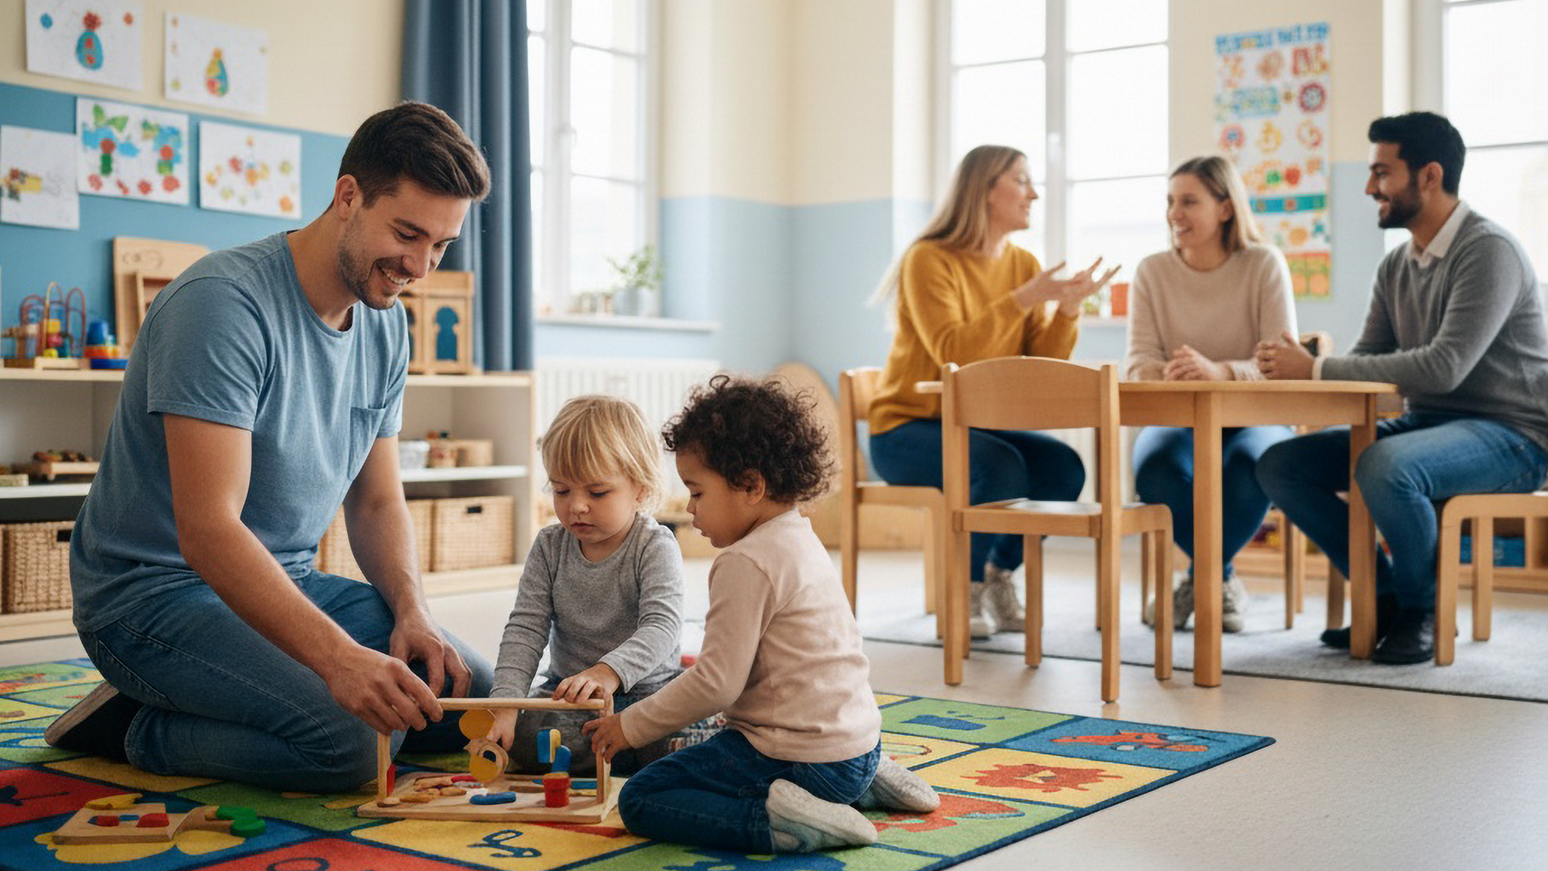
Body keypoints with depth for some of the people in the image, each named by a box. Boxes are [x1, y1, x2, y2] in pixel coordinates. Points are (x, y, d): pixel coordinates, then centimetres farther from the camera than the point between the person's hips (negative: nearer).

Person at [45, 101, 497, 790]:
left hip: (287, 582, 8)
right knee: (355, 740, -29)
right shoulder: (224, 301, -22)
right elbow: (207, 529, -30)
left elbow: (377, 502, 10)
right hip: (156, 590, -8)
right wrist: (338, 656, -40)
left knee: (471, 697, -4)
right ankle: (146, 732, -3)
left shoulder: (385, 323, 5)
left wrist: (412, 612, -10)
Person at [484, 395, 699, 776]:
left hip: (644, 691, -3)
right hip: (565, 692, 3)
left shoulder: (655, 547, -11)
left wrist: (607, 673, -44)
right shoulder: (549, 547, 1)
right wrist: (505, 702, -19)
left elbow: (662, 625, -25)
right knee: (522, 736, -28)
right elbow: (525, 629, -3)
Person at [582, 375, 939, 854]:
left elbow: (717, 684, -19)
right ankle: (868, 783, 18)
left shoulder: (747, 563, -17)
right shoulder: (803, 542, 13)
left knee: (639, 799, -5)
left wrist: (631, 726, -8)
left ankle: (774, 820, -21)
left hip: (799, 757, -9)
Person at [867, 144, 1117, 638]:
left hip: (978, 424, 6)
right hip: (906, 427, -6)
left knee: (1064, 467, -18)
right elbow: (952, 352, -27)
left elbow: (1041, 366, 0)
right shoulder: (929, 260, -13)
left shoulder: (1023, 265, 6)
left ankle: (998, 574, 4)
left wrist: (1067, 309, -16)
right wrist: (1023, 300, -29)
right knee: (1002, 467, -32)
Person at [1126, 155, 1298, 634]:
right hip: (1177, 419, 2)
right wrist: (1165, 376, -32)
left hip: (1252, 418, -1)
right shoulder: (1152, 271, 1)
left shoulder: (1264, 264, -5)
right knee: (1155, 467, -33)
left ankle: (1200, 581, -9)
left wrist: (1218, 371, -36)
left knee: (1249, 465, -36)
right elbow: (1138, 361, -6)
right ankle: (1221, 579, -6)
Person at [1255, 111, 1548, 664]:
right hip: (1424, 424, 8)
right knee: (1279, 466, -5)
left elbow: (1445, 367, -28)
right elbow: (1366, 362, 8)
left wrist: (1317, 369, -27)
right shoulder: (1395, 267, 10)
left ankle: (1423, 611, -11)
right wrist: (1300, 366, -14)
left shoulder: (1488, 251, -16)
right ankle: (1387, 598, 3)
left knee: (1385, 466, -38)